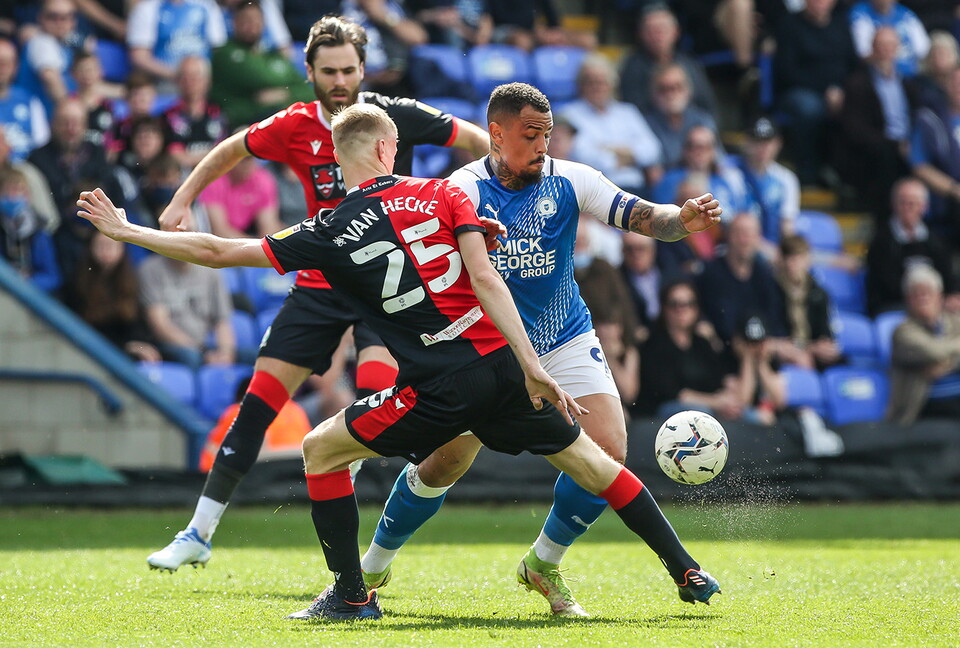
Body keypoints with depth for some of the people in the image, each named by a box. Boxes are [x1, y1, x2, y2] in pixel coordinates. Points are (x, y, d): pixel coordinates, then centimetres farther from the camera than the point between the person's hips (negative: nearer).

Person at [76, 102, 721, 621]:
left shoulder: (330, 233, 3)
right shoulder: (444, 195, 7)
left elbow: (217, 251, 5)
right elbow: (485, 279, -5)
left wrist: (126, 230, 15)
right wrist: (532, 365, -9)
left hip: (437, 388, -3)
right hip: (500, 364, 3)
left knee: (322, 449, 16)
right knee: (587, 456, 18)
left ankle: (352, 593, 15)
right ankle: (687, 571, 19)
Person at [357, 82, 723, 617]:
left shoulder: (568, 180, -8)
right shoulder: (464, 189, -11)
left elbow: (642, 217, -14)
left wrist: (683, 220, -37)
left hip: (566, 342, 2)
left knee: (608, 452, -15)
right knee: (442, 465, -2)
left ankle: (544, 564, 8)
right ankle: (373, 566, 23)